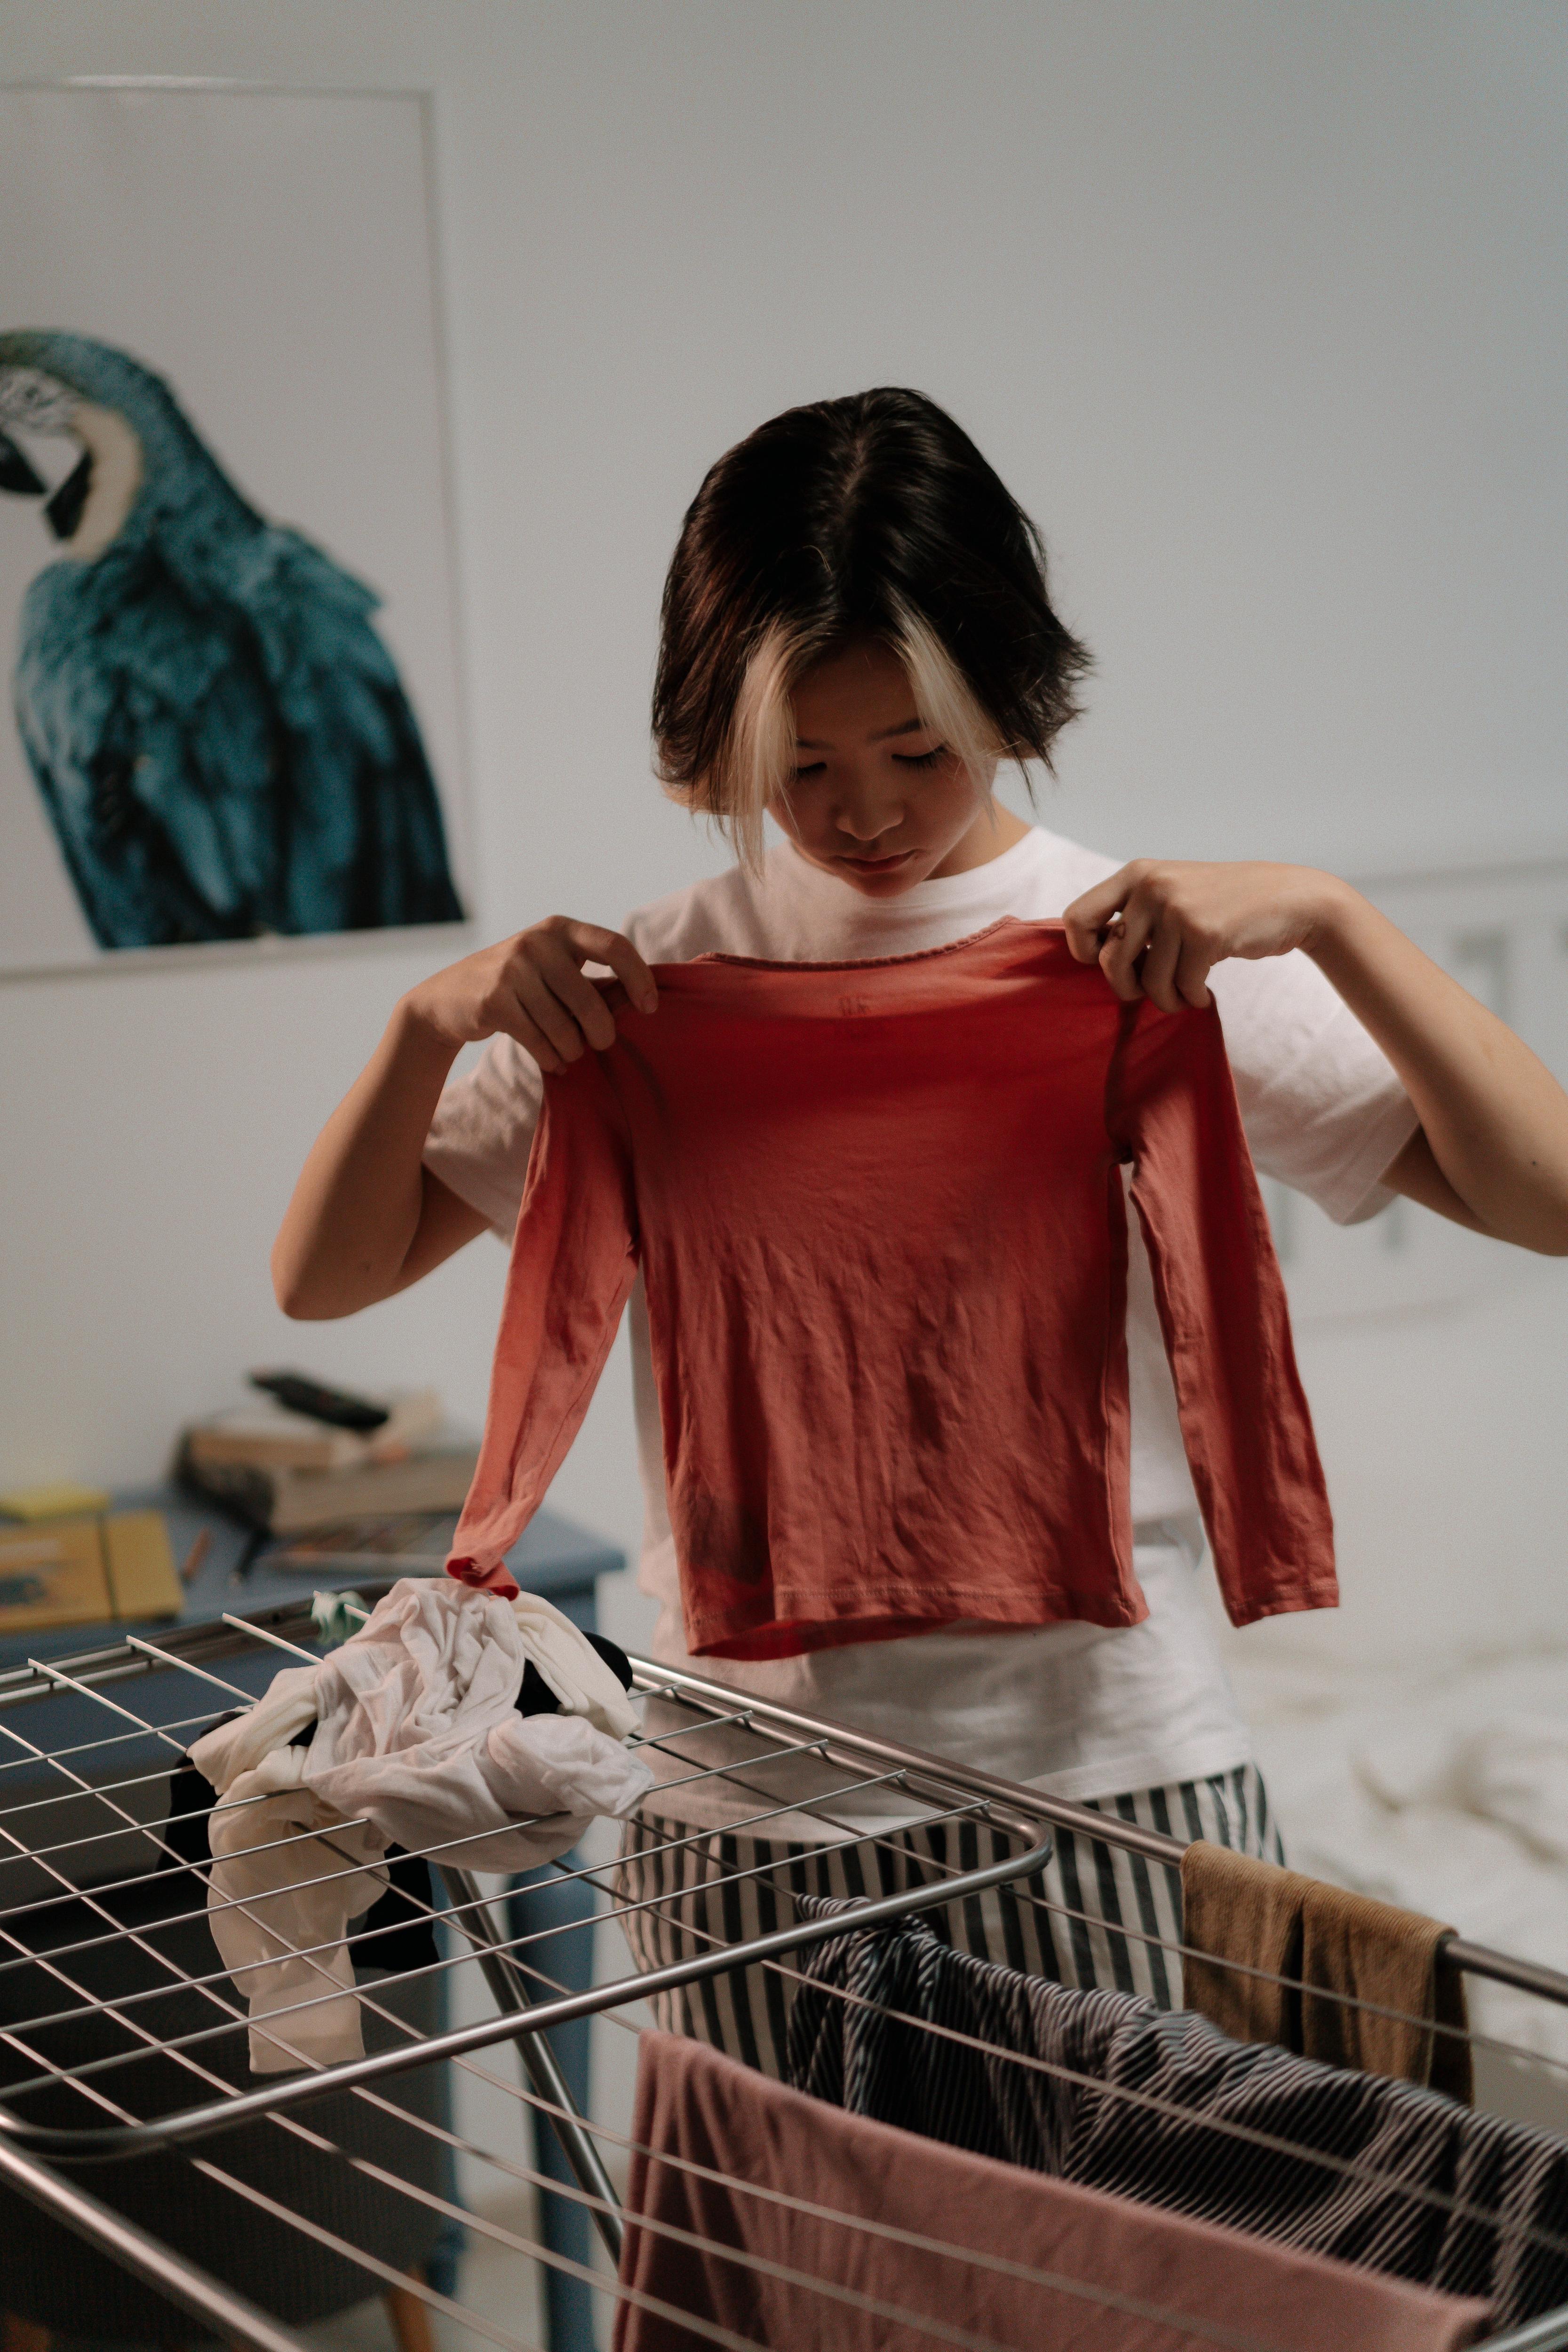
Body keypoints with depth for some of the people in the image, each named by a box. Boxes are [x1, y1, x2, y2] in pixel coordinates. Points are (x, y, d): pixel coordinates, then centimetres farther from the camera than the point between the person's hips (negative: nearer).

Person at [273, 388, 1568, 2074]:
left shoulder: (1159, 956, -2)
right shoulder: (647, 986, 3)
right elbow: (322, 1280, 4)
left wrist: (1328, 920, -19)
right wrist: (434, 1017, -12)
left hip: (1108, 1764, -1)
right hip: (755, 1811, 1)